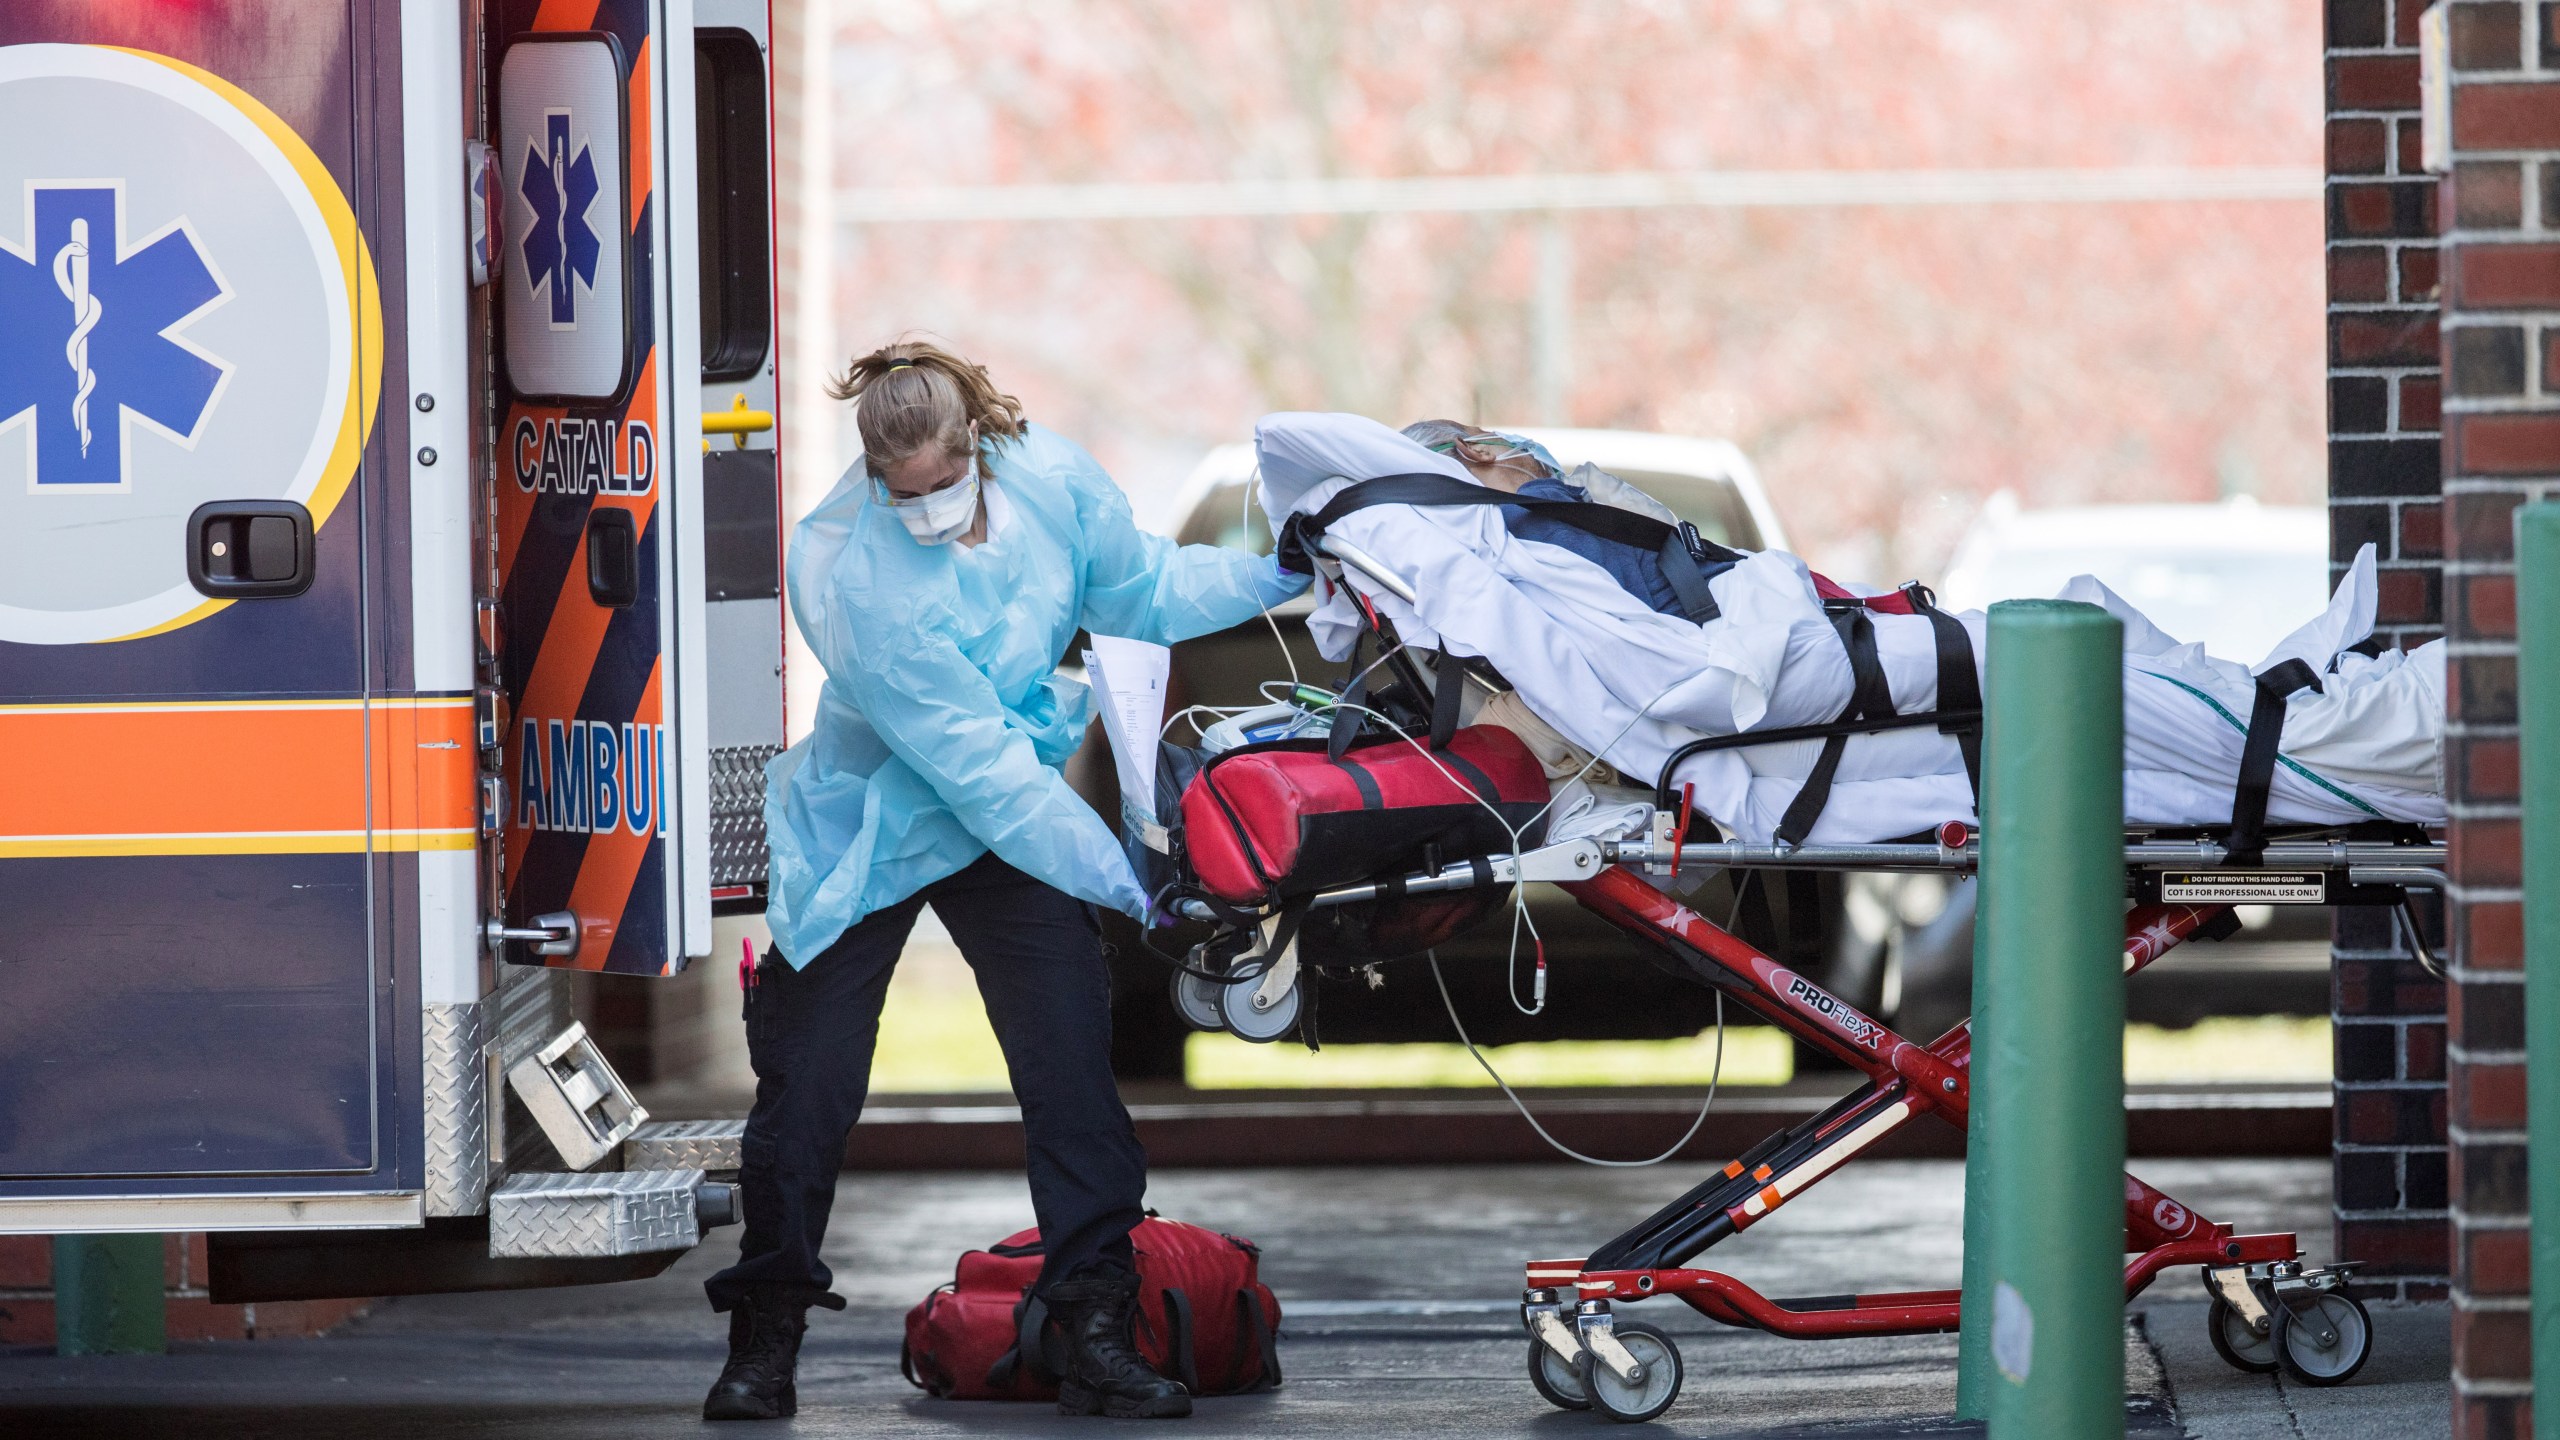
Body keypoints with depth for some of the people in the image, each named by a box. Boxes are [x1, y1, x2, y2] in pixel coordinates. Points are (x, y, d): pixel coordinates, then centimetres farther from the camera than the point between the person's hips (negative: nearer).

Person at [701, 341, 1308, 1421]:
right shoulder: (845, 572, -30)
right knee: (806, 1084, -1)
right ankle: (764, 1342, 14)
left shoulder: (1047, 477, -14)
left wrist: (1275, 577, -1)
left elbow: (1138, 591, 9)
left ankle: (1097, 1334, 0)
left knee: (1073, 1067, -6)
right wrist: (1112, 874, -27)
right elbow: (972, 761, -29)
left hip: (1016, 820, 4)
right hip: (868, 831, -4)